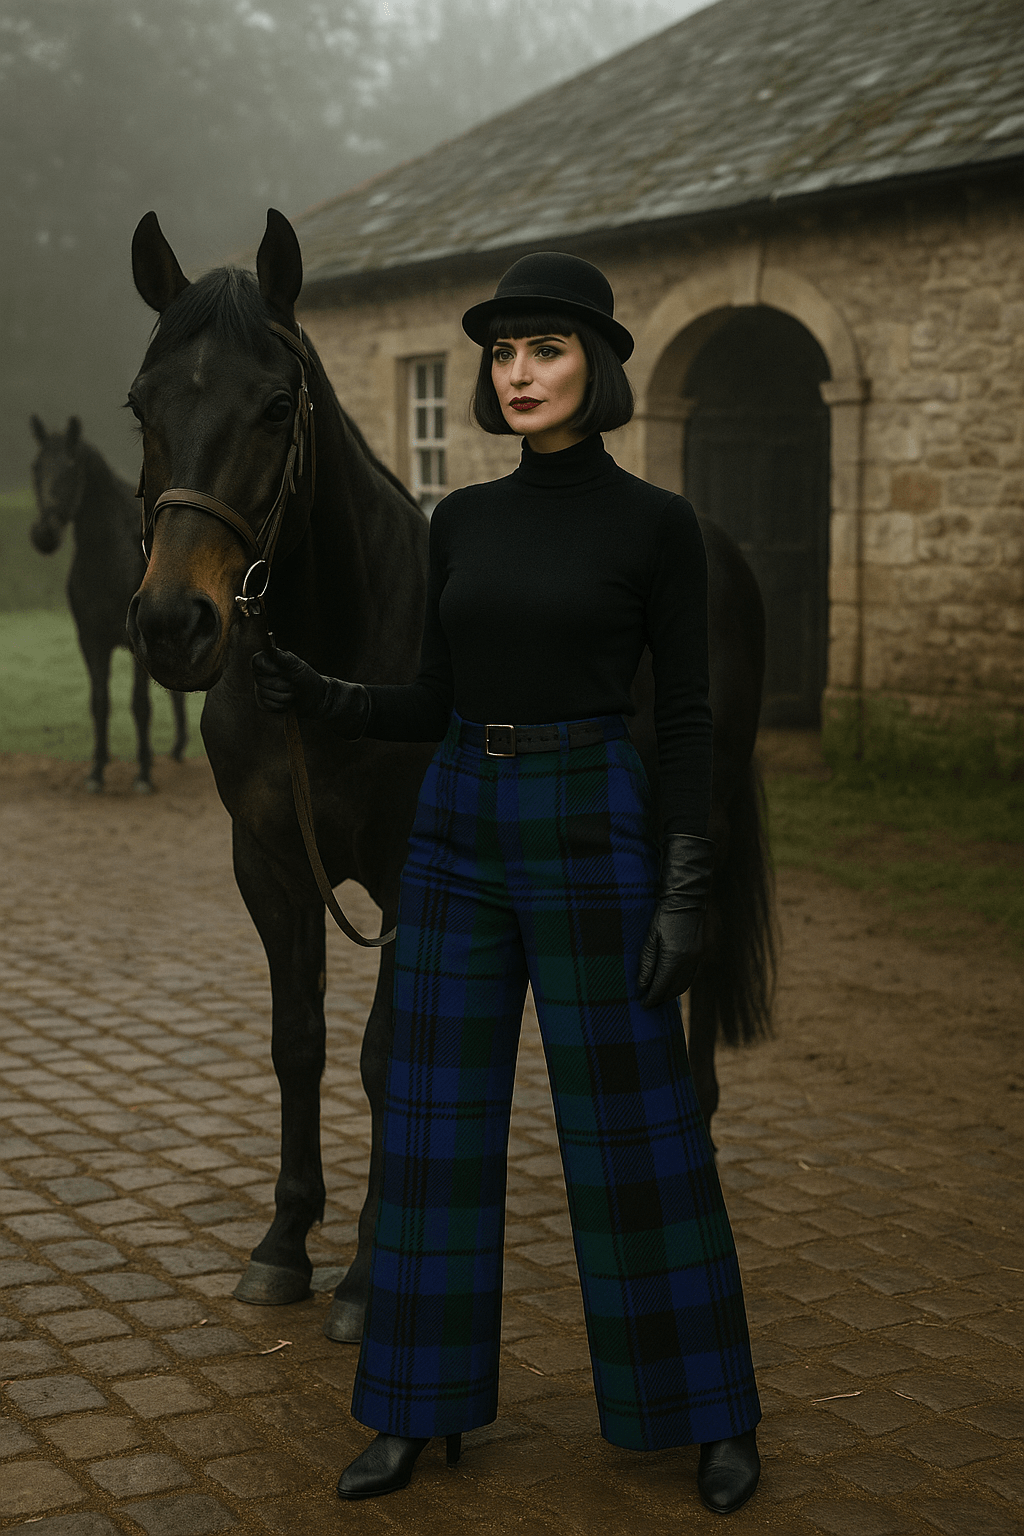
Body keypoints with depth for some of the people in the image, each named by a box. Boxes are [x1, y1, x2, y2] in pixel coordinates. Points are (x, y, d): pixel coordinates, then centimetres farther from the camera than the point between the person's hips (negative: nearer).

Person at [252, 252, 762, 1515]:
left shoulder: (658, 524, -5)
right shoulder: (461, 522, 8)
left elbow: (686, 720, -5)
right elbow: (436, 703, 11)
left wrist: (685, 895, -11)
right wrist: (317, 698, -7)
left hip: (588, 837, -5)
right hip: (457, 833, 5)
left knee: (632, 1128, 2)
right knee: (437, 1120, 7)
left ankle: (713, 1410, 20)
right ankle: (421, 1406, 21)